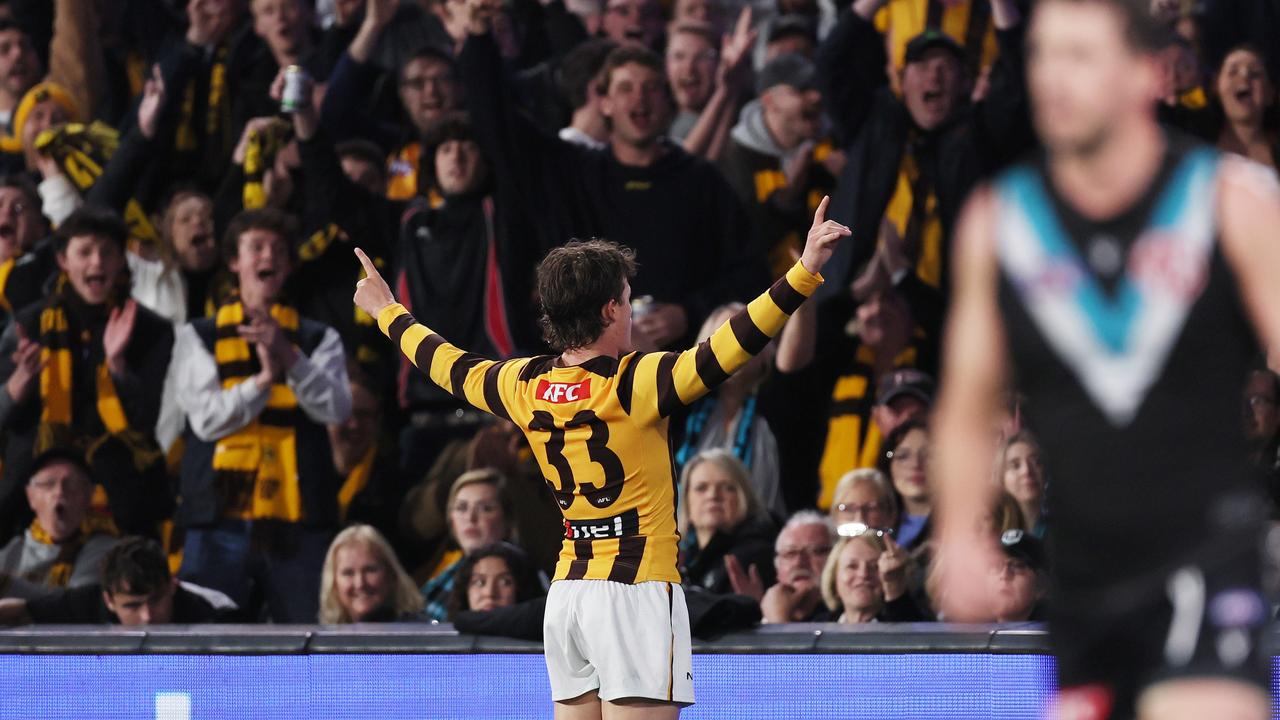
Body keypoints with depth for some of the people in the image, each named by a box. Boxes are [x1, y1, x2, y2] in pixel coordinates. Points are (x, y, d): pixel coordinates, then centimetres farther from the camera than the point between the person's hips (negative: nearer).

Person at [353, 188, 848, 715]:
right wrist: (804, 274, -26)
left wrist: (388, 313, 43)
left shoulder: (526, 388, 7)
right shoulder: (635, 384, -12)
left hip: (566, 591, 7)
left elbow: (449, 366, 24)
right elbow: (725, 351, -22)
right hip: (636, 588, -7)